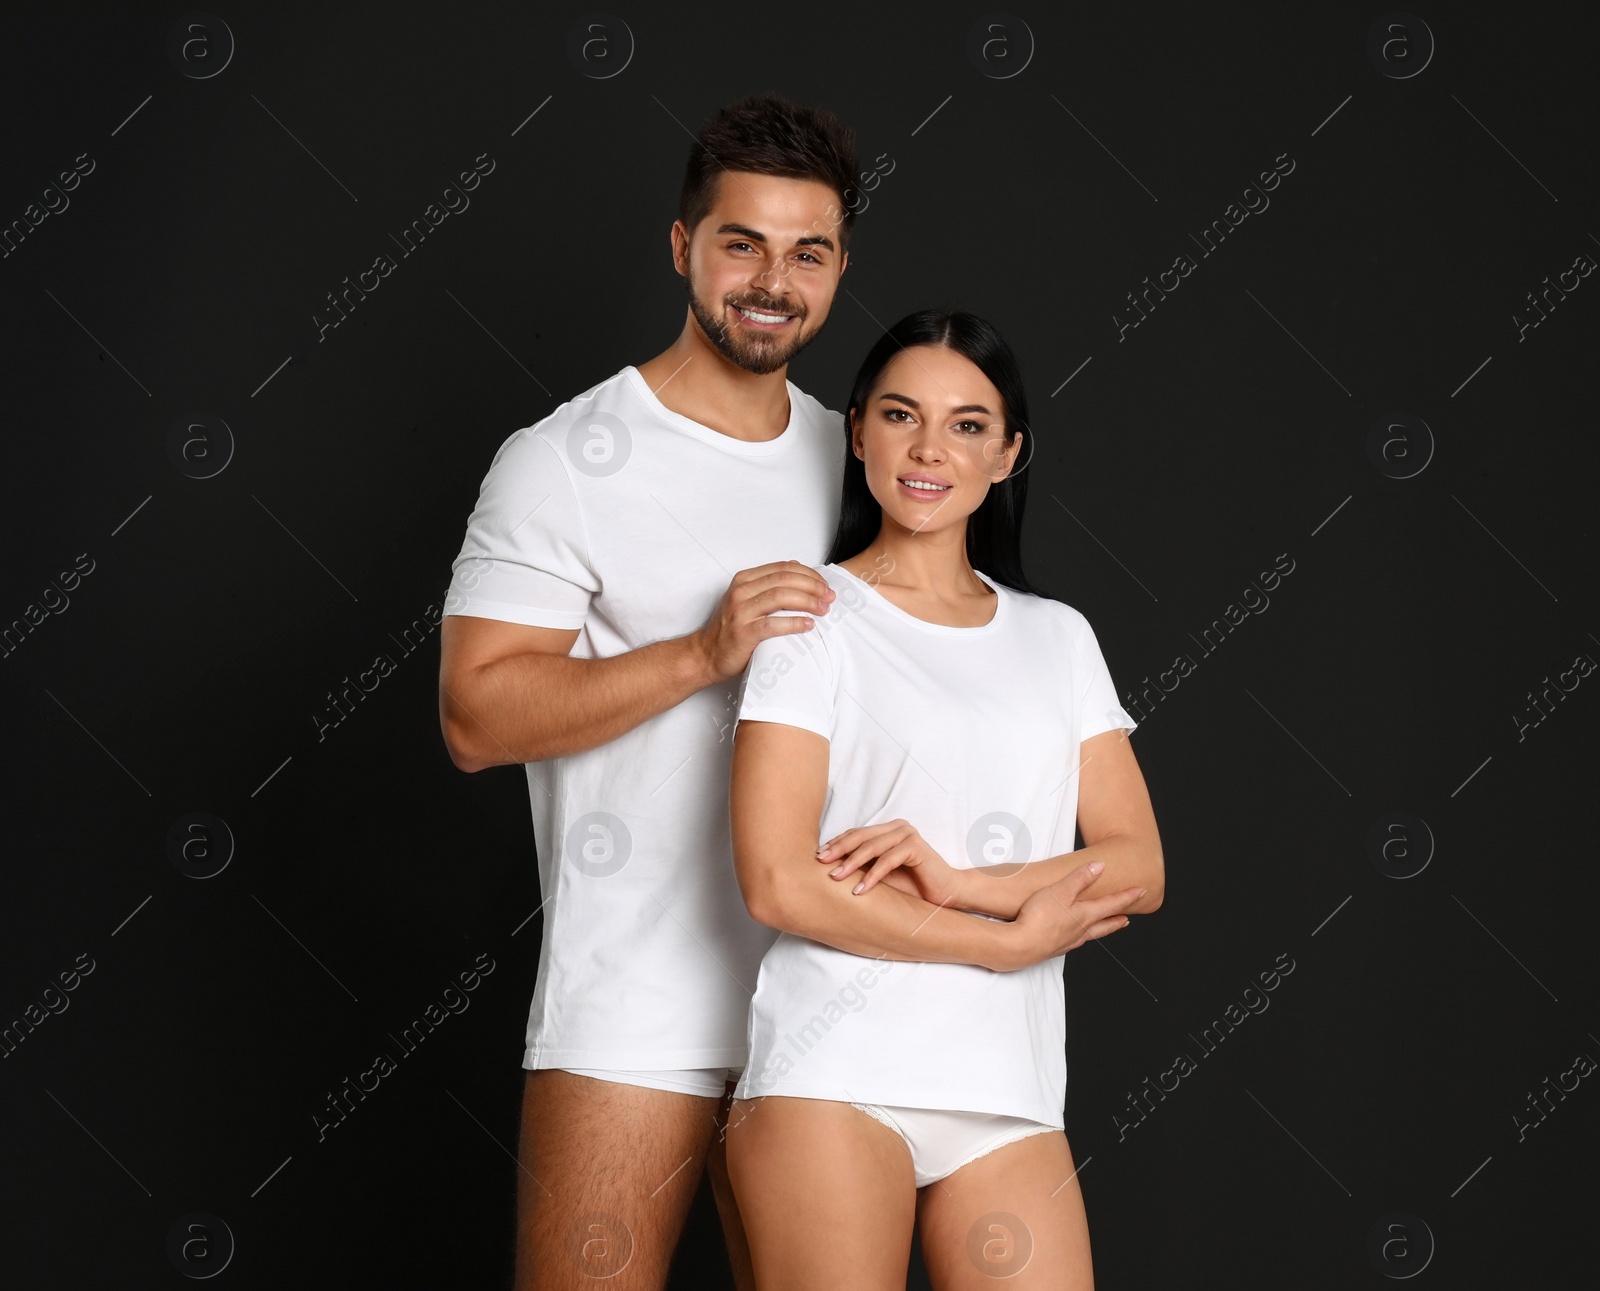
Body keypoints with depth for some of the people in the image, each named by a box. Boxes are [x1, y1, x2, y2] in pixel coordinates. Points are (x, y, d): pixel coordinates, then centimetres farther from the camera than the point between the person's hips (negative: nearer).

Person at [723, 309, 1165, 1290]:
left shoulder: (1058, 637, 14)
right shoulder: (814, 615, 1)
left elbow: (1138, 870, 6)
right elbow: (780, 884, -9)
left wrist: (958, 881, -10)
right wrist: (1010, 941, -6)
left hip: (1011, 1090, 4)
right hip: (836, 1078, -4)